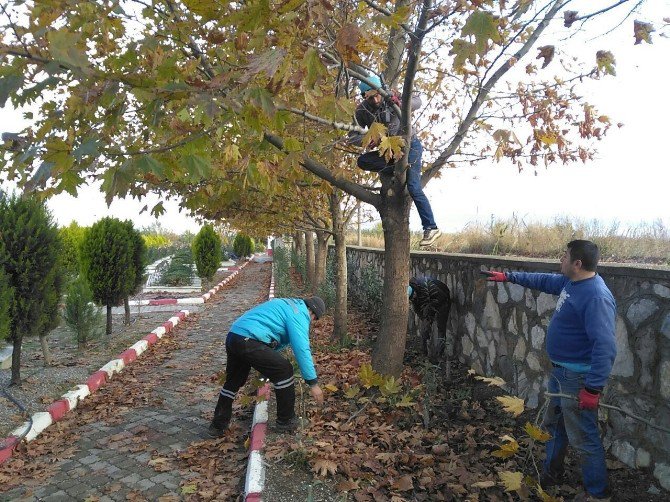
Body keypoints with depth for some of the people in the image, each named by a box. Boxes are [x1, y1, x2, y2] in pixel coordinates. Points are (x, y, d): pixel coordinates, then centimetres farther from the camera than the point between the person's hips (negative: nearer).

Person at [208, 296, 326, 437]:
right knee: (284, 371, 2)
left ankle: (218, 426, 34)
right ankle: (286, 422, 14)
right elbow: (301, 349, -10)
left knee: (233, 382, 25)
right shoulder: (299, 313, -3)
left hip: (232, 337, 10)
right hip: (249, 342, -10)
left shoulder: (287, 305, 27)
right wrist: (313, 383, -7)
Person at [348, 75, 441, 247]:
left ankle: (431, 228, -10)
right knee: (362, 161, -17)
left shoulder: (392, 98, -14)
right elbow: (353, 136, -9)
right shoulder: (362, 111, -9)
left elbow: (417, 101, -5)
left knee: (414, 188, -16)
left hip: (410, 145, -4)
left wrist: (401, 104, -26)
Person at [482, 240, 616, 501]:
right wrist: (508, 276, 25)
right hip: (560, 371, 10)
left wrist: (592, 388, -30)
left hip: (578, 378, -10)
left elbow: (605, 346, -31)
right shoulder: (570, 283, 2)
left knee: (583, 438, 2)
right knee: (554, 425, 24)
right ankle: (551, 473, 43)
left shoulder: (596, 297, -27)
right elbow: (543, 280, 22)